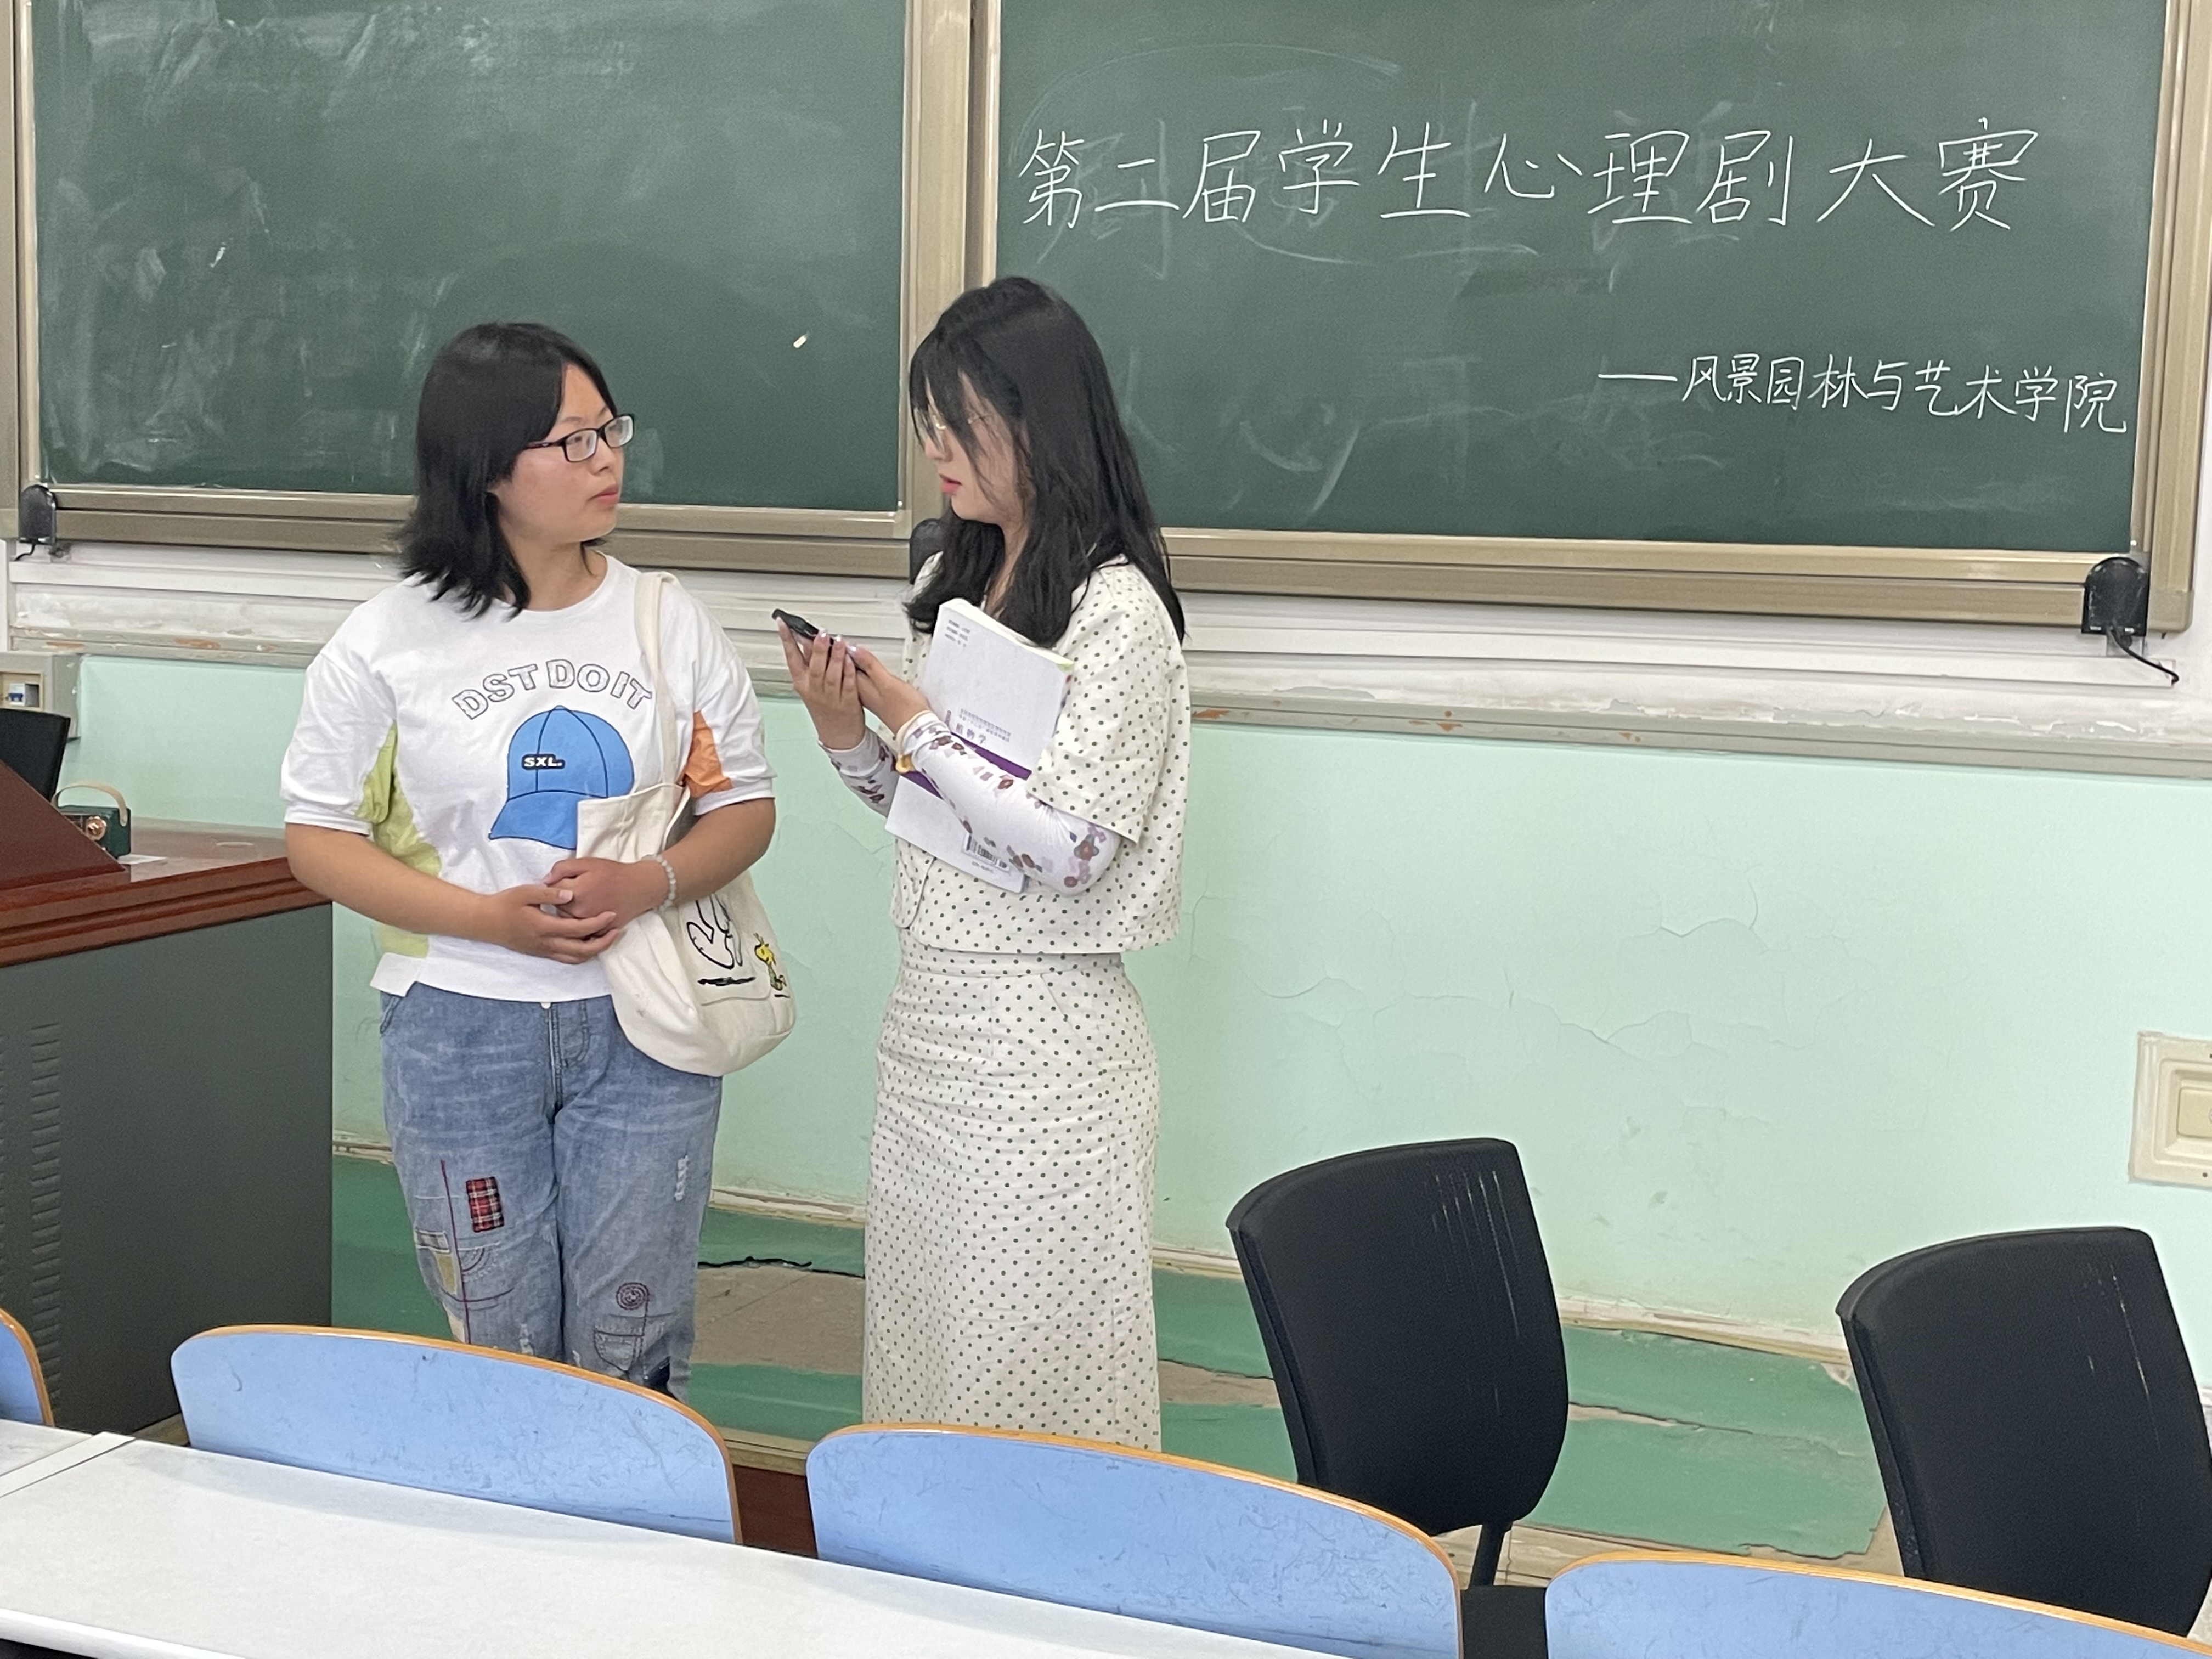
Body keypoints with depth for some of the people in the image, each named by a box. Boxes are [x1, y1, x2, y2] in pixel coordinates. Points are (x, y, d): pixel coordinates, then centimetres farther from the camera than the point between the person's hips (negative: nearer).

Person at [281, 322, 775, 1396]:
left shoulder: (670, 626, 2)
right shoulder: (386, 645, -4)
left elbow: (745, 807, 6)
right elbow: (318, 838, -1)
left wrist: (646, 884, -16)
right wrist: (490, 918, -15)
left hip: (643, 1030, 1)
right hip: (460, 1034, -1)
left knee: (632, 1351, 6)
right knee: (499, 1352, 10)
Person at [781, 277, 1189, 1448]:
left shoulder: (1116, 608, -14)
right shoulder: (951, 582, 10)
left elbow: (1069, 845, -21)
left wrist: (913, 722, -15)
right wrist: (846, 729, -1)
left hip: (1041, 1026, -8)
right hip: (927, 1001, 8)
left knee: (1028, 1352, 2)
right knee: (922, 1323, 15)